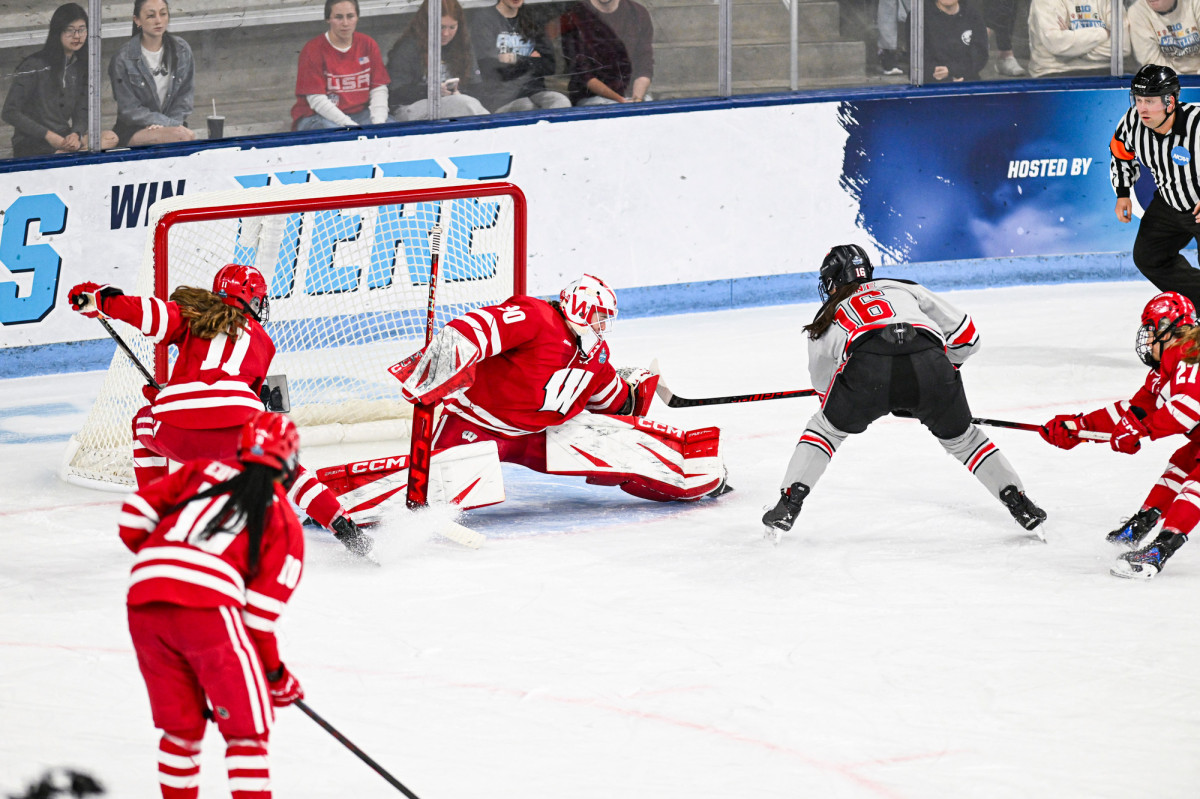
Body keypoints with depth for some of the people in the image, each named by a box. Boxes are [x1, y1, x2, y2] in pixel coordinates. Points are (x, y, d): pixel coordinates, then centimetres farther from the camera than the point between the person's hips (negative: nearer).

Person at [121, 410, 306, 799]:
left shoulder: (204, 472, 22)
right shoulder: (285, 522, 14)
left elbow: (136, 512, 14)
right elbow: (260, 610, 7)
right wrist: (274, 673, 17)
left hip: (143, 596, 4)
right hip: (208, 606, -4)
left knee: (181, 727, 19)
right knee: (246, 728, 3)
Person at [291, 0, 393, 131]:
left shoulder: (368, 45, 5)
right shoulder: (313, 50, -9)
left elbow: (379, 89, 3)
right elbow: (317, 100, -14)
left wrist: (378, 124, -15)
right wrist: (350, 126, -23)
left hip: (359, 114, 4)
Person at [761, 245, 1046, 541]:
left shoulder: (826, 319, 35)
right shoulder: (904, 289, 37)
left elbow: (824, 389, 38)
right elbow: (965, 336, 30)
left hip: (867, 365, -1)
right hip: (929, 359, 1)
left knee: (827, 428, 26)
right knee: (960, 437, 27)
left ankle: (788, 505, 16)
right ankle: (1018, 503, 26)